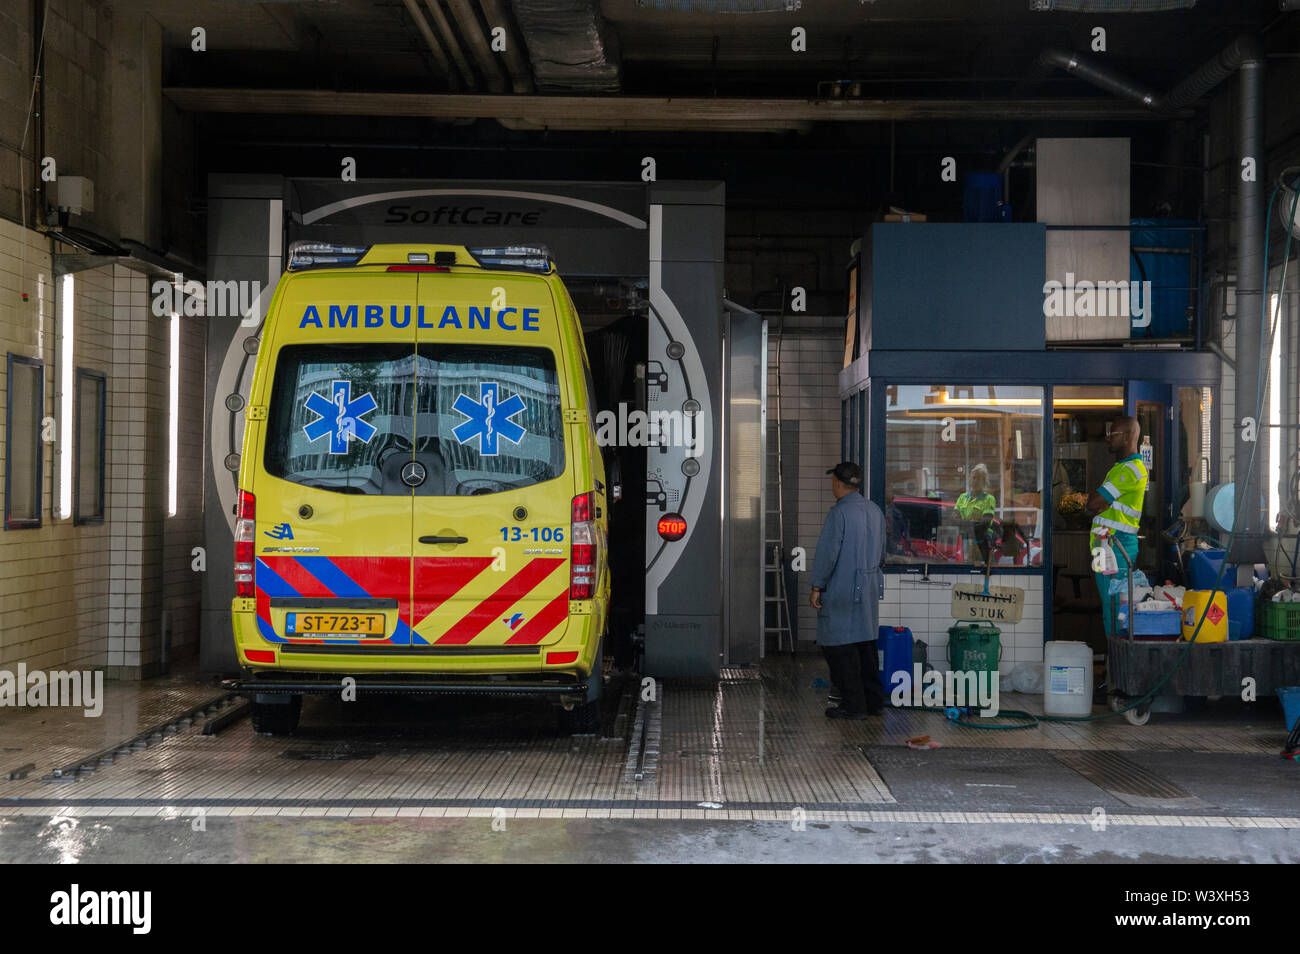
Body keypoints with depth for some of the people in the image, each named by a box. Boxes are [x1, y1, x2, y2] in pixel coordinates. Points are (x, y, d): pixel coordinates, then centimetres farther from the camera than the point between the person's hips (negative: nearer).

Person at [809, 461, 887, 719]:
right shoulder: (875, 511, 9)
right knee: (866, 643, 15)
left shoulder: (839, 512, -16)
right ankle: (873, 700, 18)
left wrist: (817, 587, -11)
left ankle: (854, 704, -3)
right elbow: (881, 551, 17)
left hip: (842, 590, -8)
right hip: (869, 588, 8)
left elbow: (827, 552, -17)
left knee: (840, 647, -3)